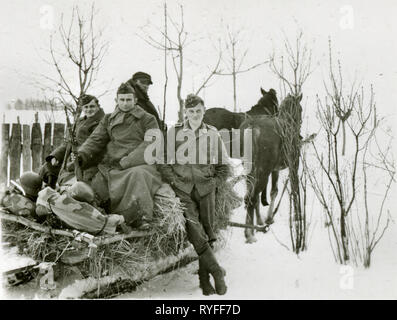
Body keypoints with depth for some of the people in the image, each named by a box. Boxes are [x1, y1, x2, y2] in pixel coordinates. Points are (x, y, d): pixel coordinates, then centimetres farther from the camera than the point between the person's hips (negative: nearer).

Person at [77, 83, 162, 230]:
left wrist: (126, 161, -14)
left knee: (137, 175, -37)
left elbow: (152, 144, -4)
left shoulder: (148, 120, 10)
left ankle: (140, 217, -38)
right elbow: (95, 140, 13)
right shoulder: (108, 120, 23)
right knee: (97, 184, -20)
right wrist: (81, 155, -9)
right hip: (110, 167, 4)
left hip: (138, 165, -4)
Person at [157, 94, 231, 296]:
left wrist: (214, 182, 5)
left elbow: (224, 167, 17)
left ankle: (204, 279, 8)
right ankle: (216, 271, -16)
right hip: (182, 187, -1)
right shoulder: (174, 132, 9)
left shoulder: (213, 134, 12)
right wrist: (174, 182, -3)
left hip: (205, 188, 2)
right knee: (193, 226, -21)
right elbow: (163, 163, 8)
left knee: (206, 231, -1)